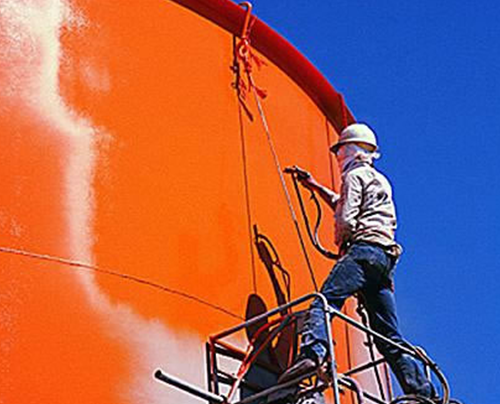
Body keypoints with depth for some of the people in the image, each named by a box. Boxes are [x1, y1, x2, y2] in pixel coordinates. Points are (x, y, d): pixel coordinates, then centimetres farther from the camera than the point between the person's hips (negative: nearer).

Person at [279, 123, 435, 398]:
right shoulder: (381, 180, 33)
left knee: (323, 302, -25)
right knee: (389, 336, 5)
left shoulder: (356, 174, 5)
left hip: (363, 250, -8)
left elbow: (346, 220, -8)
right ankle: (423, 391, -5)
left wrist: (341, 246, 11)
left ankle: (313, 352, -51)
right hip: (386, 257, 8)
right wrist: (315, 186, 55)